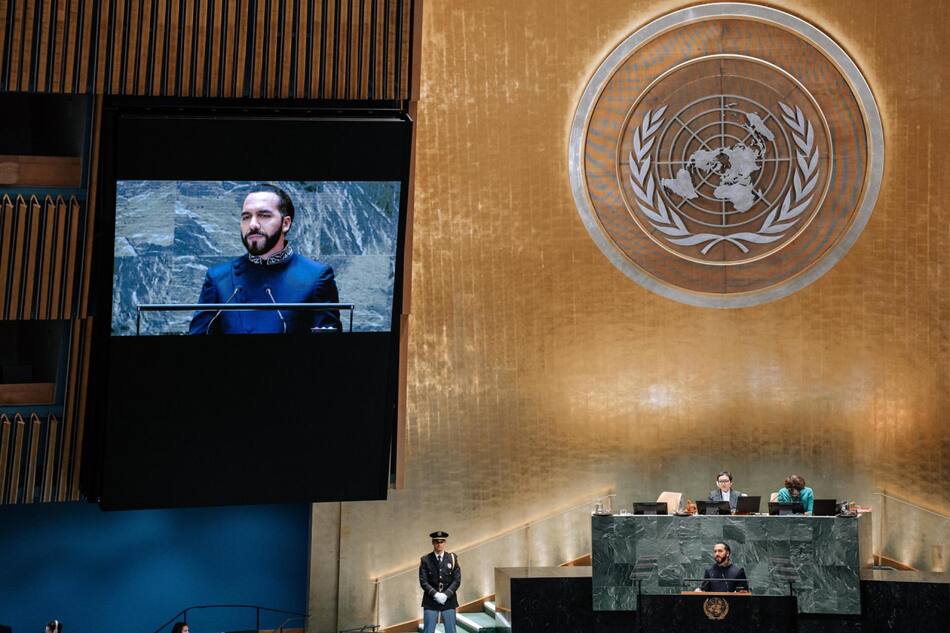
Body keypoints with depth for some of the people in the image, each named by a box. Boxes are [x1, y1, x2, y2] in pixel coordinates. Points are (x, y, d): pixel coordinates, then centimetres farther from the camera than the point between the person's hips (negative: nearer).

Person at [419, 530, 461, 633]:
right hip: (431, 601, -1)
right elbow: (423, 581, -4)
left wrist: (446, 595, -12)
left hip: (448, 600, 1)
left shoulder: (452, 558, 4)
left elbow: (457, 580, 0)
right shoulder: (425, 560, 0)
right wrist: (435, 594, -16)